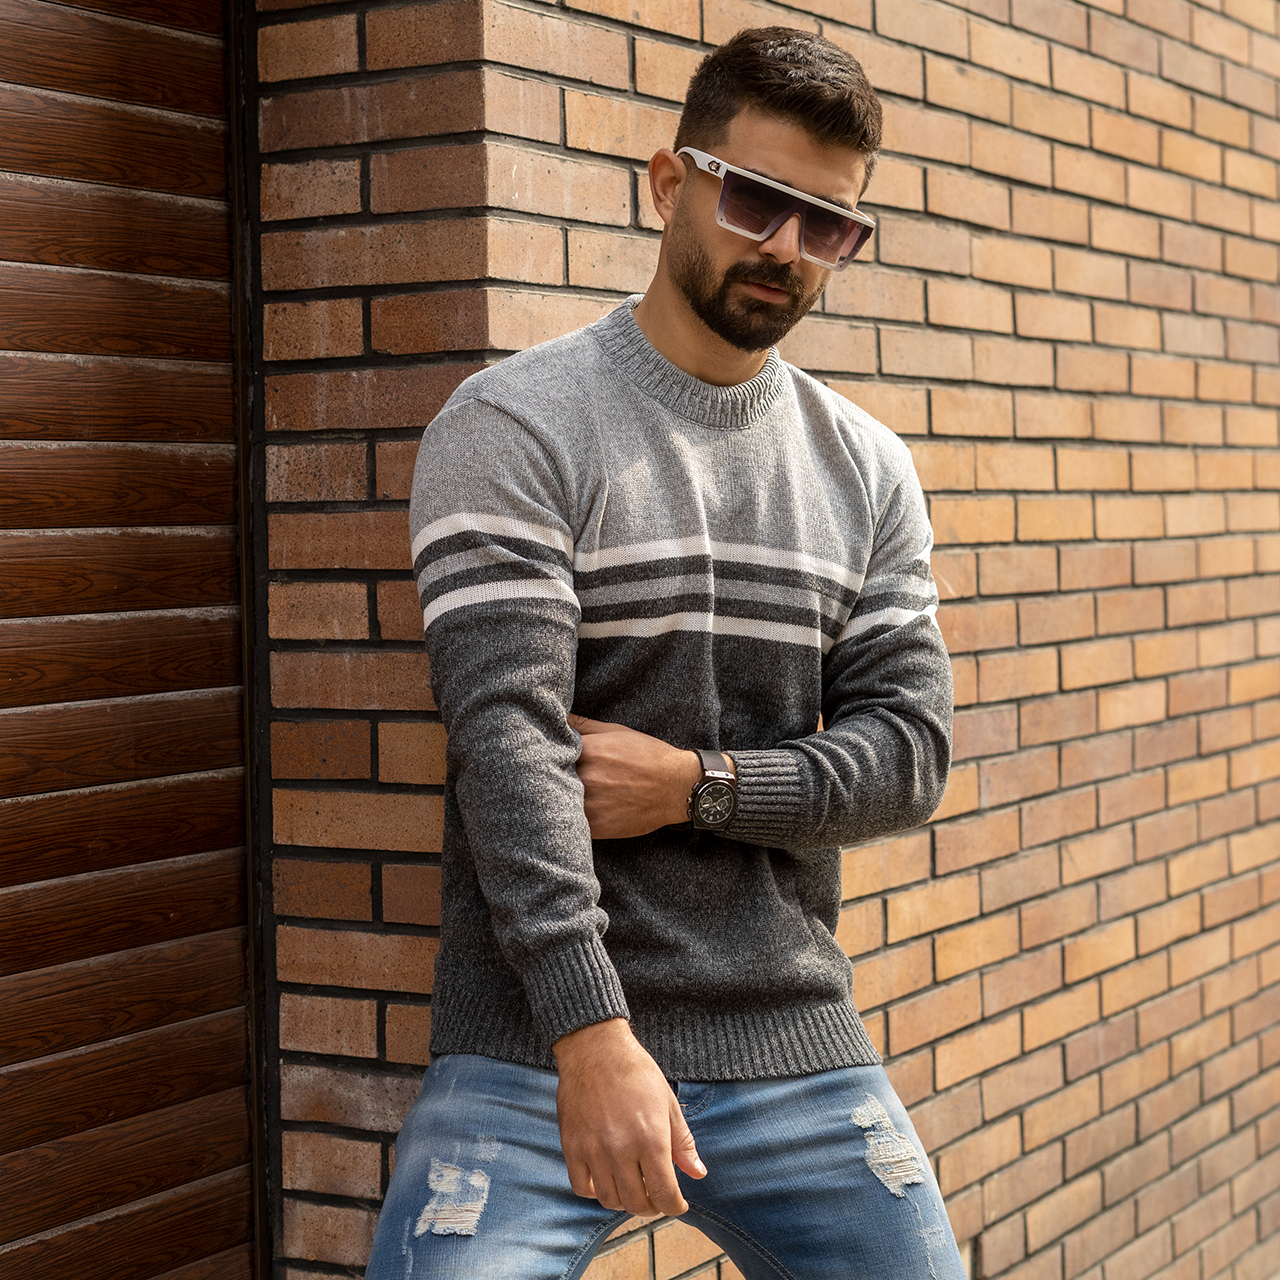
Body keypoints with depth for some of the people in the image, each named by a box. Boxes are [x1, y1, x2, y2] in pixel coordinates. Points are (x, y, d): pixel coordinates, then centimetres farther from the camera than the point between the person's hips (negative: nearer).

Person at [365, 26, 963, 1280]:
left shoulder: (867, 467, 10)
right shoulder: (512, 425, -7)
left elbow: (910, 747, 4)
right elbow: (506, 735, -17)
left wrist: (698, 785, -13)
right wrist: (593, 1038, -26)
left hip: (798, 1049, 5)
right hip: (536, 1051, -4)